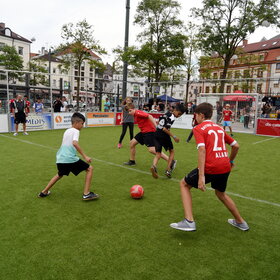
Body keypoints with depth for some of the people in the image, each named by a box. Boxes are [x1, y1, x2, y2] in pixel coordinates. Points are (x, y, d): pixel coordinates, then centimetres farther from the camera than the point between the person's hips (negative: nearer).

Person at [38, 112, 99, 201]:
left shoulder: (67, 131, 20)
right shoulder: (75, 131, -5)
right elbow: (75, 143, -23)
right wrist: (85, 156, -24)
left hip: (60, 158, 8)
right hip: (70, 158, -8)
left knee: (60, 174, 34)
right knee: (89, 169, 3)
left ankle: (44, 192, 41)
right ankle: (86, 194, -1)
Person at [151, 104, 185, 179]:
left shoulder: (166, 114, 13)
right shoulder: (172, 117, -13)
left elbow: (158, 121, 22)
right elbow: (165, 129, -22)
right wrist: (174, 136, -17)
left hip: (157, 135, 7)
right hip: (164, 136, -6)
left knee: (158, 154, 3)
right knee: (171, 151, 16)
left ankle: (154, 166, -26)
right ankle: (168, 170, 6)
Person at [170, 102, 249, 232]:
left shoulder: (198, 128, -2)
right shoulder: (219, 128, 18)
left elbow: (202, 149, -17)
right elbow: (236, 146, 19)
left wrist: (201, 176, -22)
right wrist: (230, 161, 36)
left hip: (210, 167, -7)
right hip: (225, 167, 7)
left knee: (184, 184, 13)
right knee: (220, 193, 33)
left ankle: (189, 222, 2)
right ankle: (240, 222, 45)